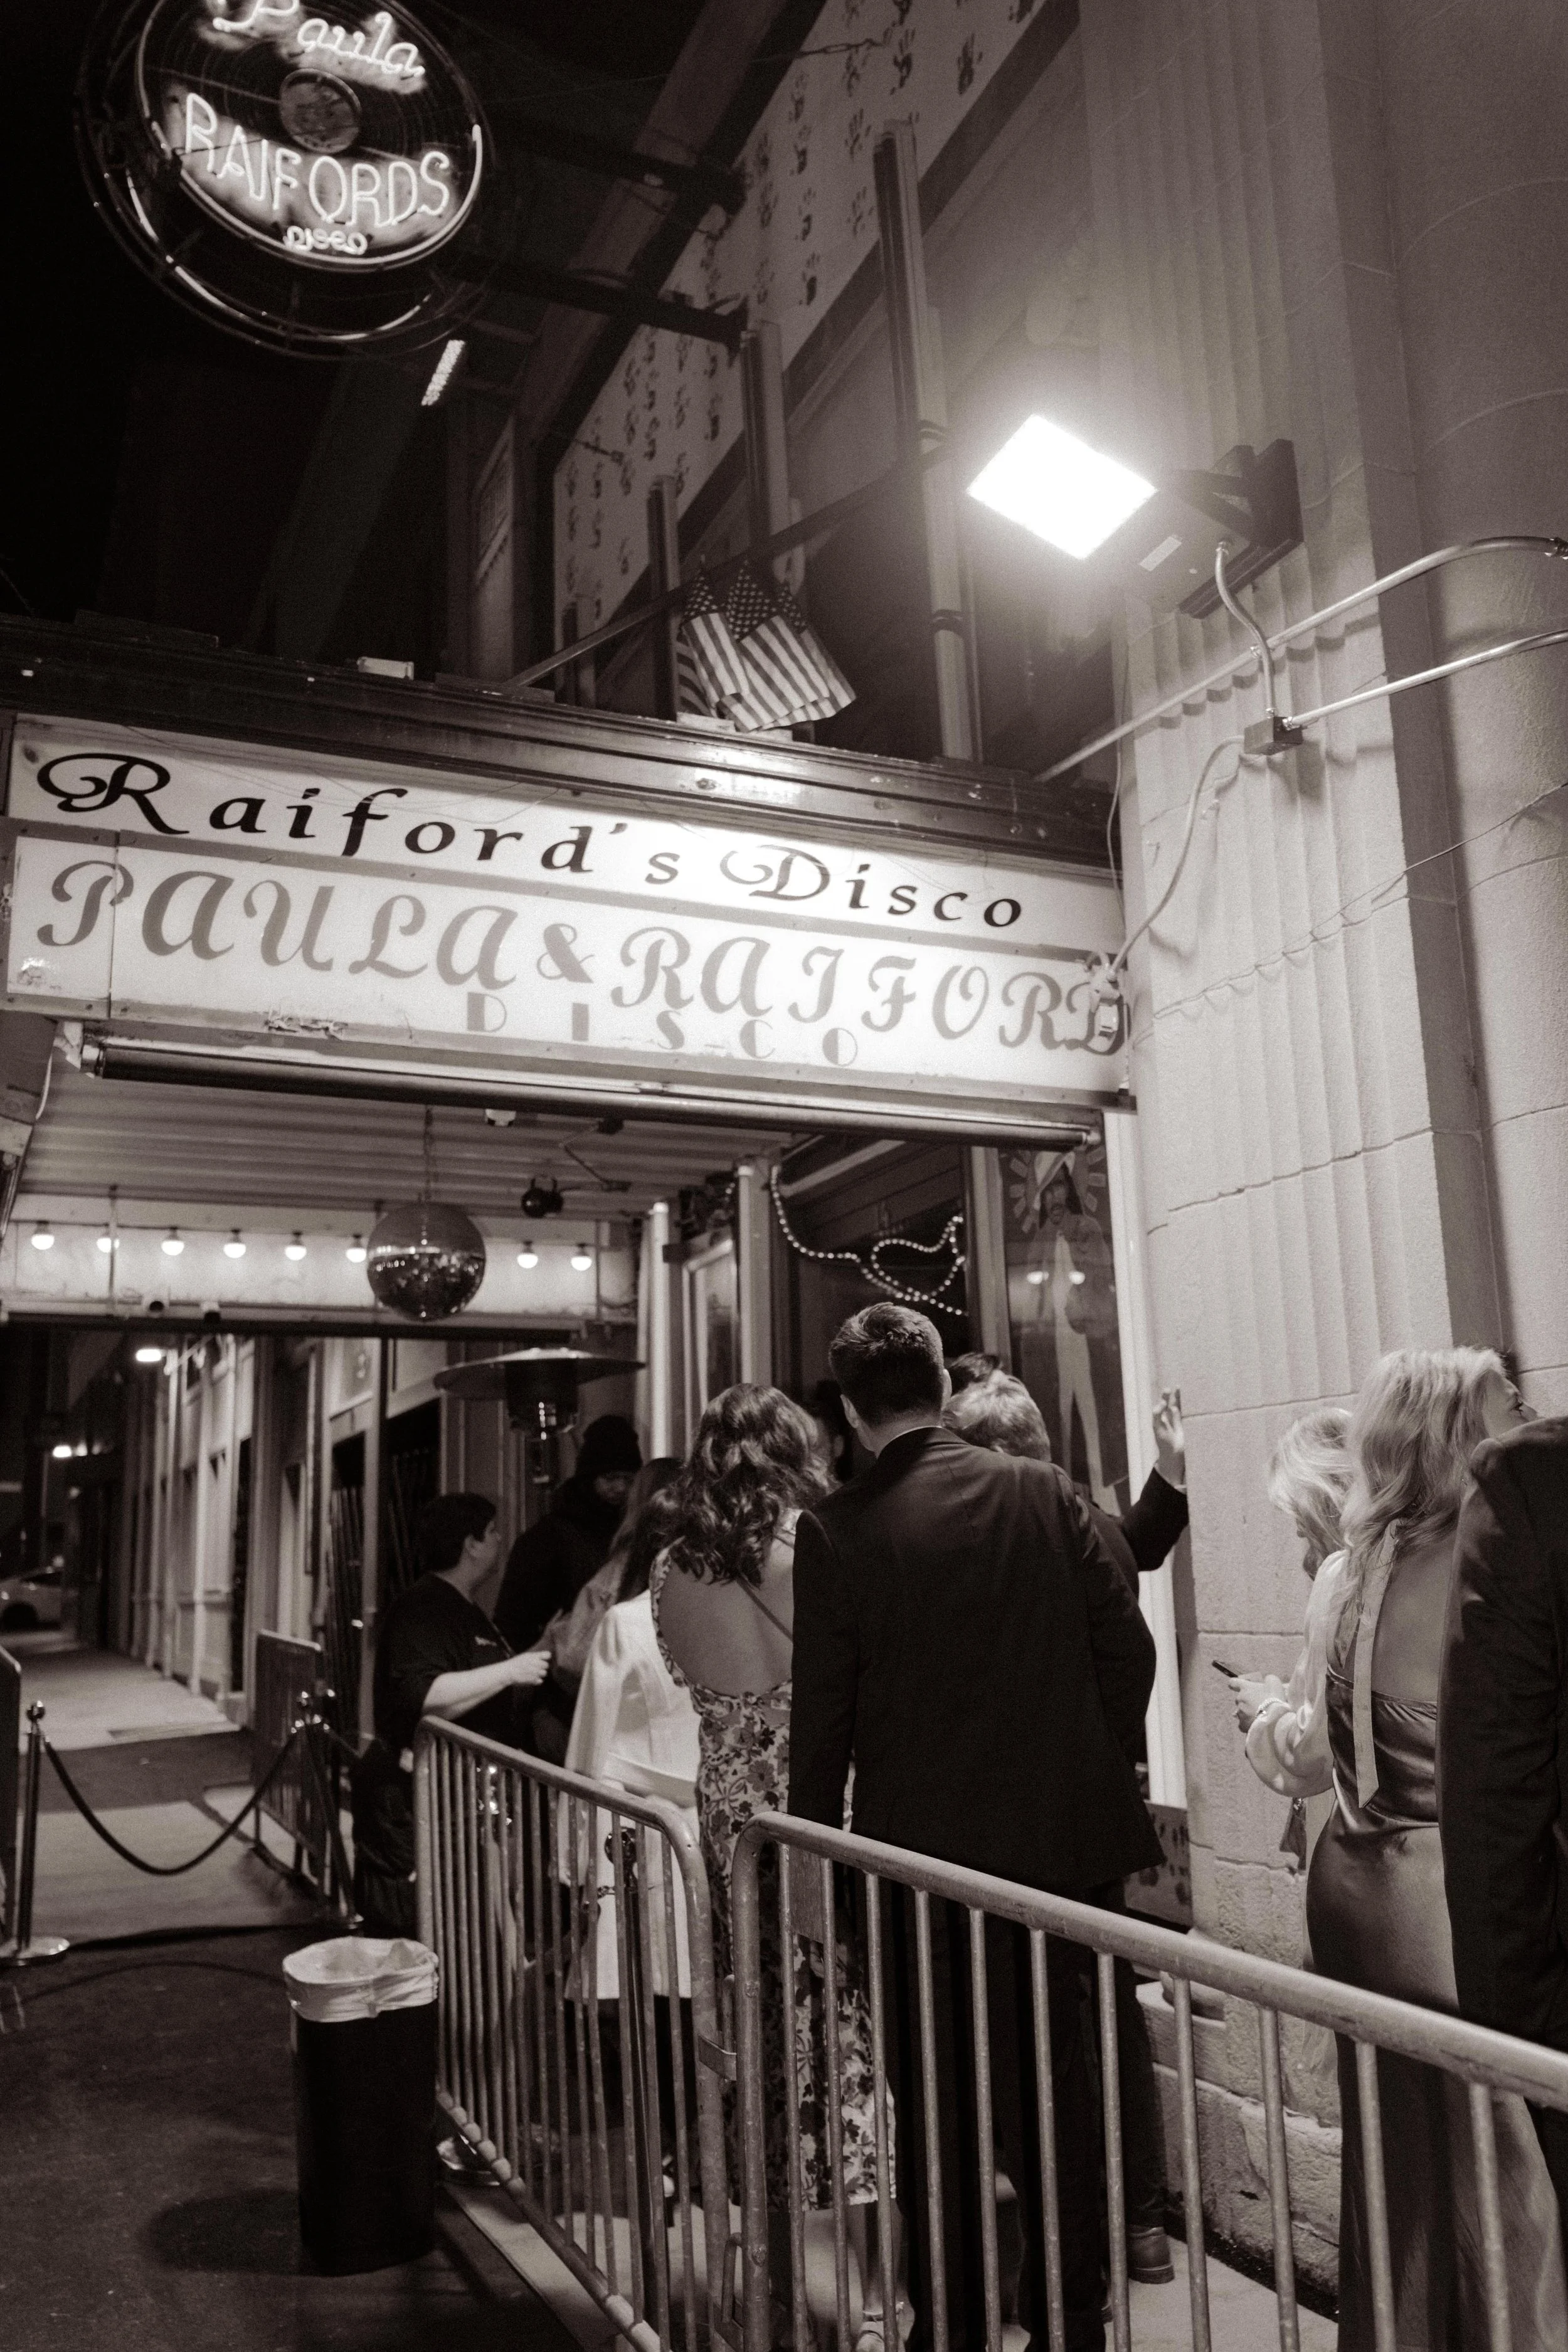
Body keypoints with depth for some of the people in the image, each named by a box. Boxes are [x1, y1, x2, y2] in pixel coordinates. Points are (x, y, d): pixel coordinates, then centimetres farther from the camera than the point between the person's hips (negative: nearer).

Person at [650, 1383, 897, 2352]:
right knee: (851, 2029, 5)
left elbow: (694, 1681, 10)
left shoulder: (673, 1570, 1)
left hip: (731, 1810, 5)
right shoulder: (816, 1546, -13)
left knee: (765, 2031, 16)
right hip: (826, 1802, -5)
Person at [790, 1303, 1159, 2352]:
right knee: (1053, 2086, 18)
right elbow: (1128, 1645, -3)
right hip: (1060, 1835, 2)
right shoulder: (1043, 1491, -7)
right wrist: (1090, 1769, 11)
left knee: (938, 2109, 15)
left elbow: (822, 1709, -8)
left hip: (920, 1852, -2)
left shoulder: (835, 1530, -12)